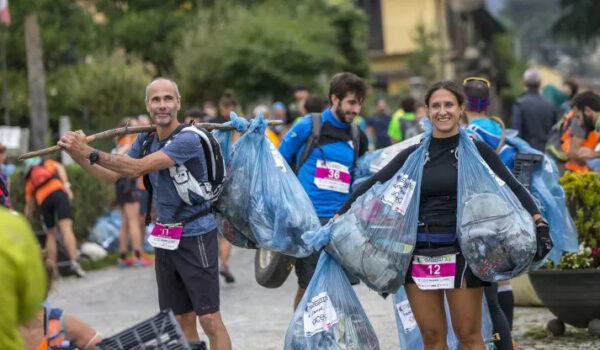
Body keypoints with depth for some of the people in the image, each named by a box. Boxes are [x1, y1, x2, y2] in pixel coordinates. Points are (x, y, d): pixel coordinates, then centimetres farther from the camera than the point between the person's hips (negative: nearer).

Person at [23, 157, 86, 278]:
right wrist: (66, 186, 1)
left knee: (51, 233, 19)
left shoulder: (29, 179, 33)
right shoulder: (48, 163, 33)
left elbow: (29, 205, 32)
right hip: (58, 192, -2)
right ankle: (74, 262, -32)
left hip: (43, 201, 2)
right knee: (66, 228, -16)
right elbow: (60, 168, 9)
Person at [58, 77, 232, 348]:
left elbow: (138, 168, -26)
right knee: (182, 320, 10)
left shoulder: (187, 139, -18)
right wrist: (78, 156, -4)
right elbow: (112, 175, 10)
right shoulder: (145, 140, 7)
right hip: (165, 239, 7)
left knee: (209, 319, -8)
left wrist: (91, 153, -27)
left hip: (195, 237, -7)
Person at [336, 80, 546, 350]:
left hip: (461, 250, -3)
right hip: (419, 251, 3)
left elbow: (513, 188, -5)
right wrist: (340, 216, -1)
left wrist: (535, 217, -22)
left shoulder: (477, 151, 2)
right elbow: (373, 184, 8)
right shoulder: (413, 155, 10)